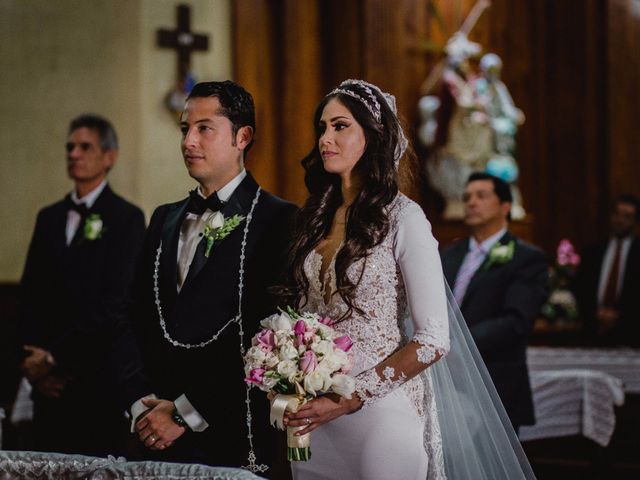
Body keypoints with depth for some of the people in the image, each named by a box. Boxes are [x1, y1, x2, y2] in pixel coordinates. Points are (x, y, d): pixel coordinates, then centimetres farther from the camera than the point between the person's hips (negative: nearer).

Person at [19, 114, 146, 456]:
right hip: (50, 383, 5)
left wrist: (55, 358, -11)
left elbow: (114, 303, -12)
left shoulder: (126, 219, -4)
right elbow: (29, 296, 14)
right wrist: (34, 363, 0)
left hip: (100, 379, -5)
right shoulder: (49, 217, 16)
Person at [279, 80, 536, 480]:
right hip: (312, 415, 5)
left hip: (377, 412, -5)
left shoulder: (402, 218, -9)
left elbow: (433, 340, -14)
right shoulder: (316, 218, 8)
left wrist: (352, 398, -18)